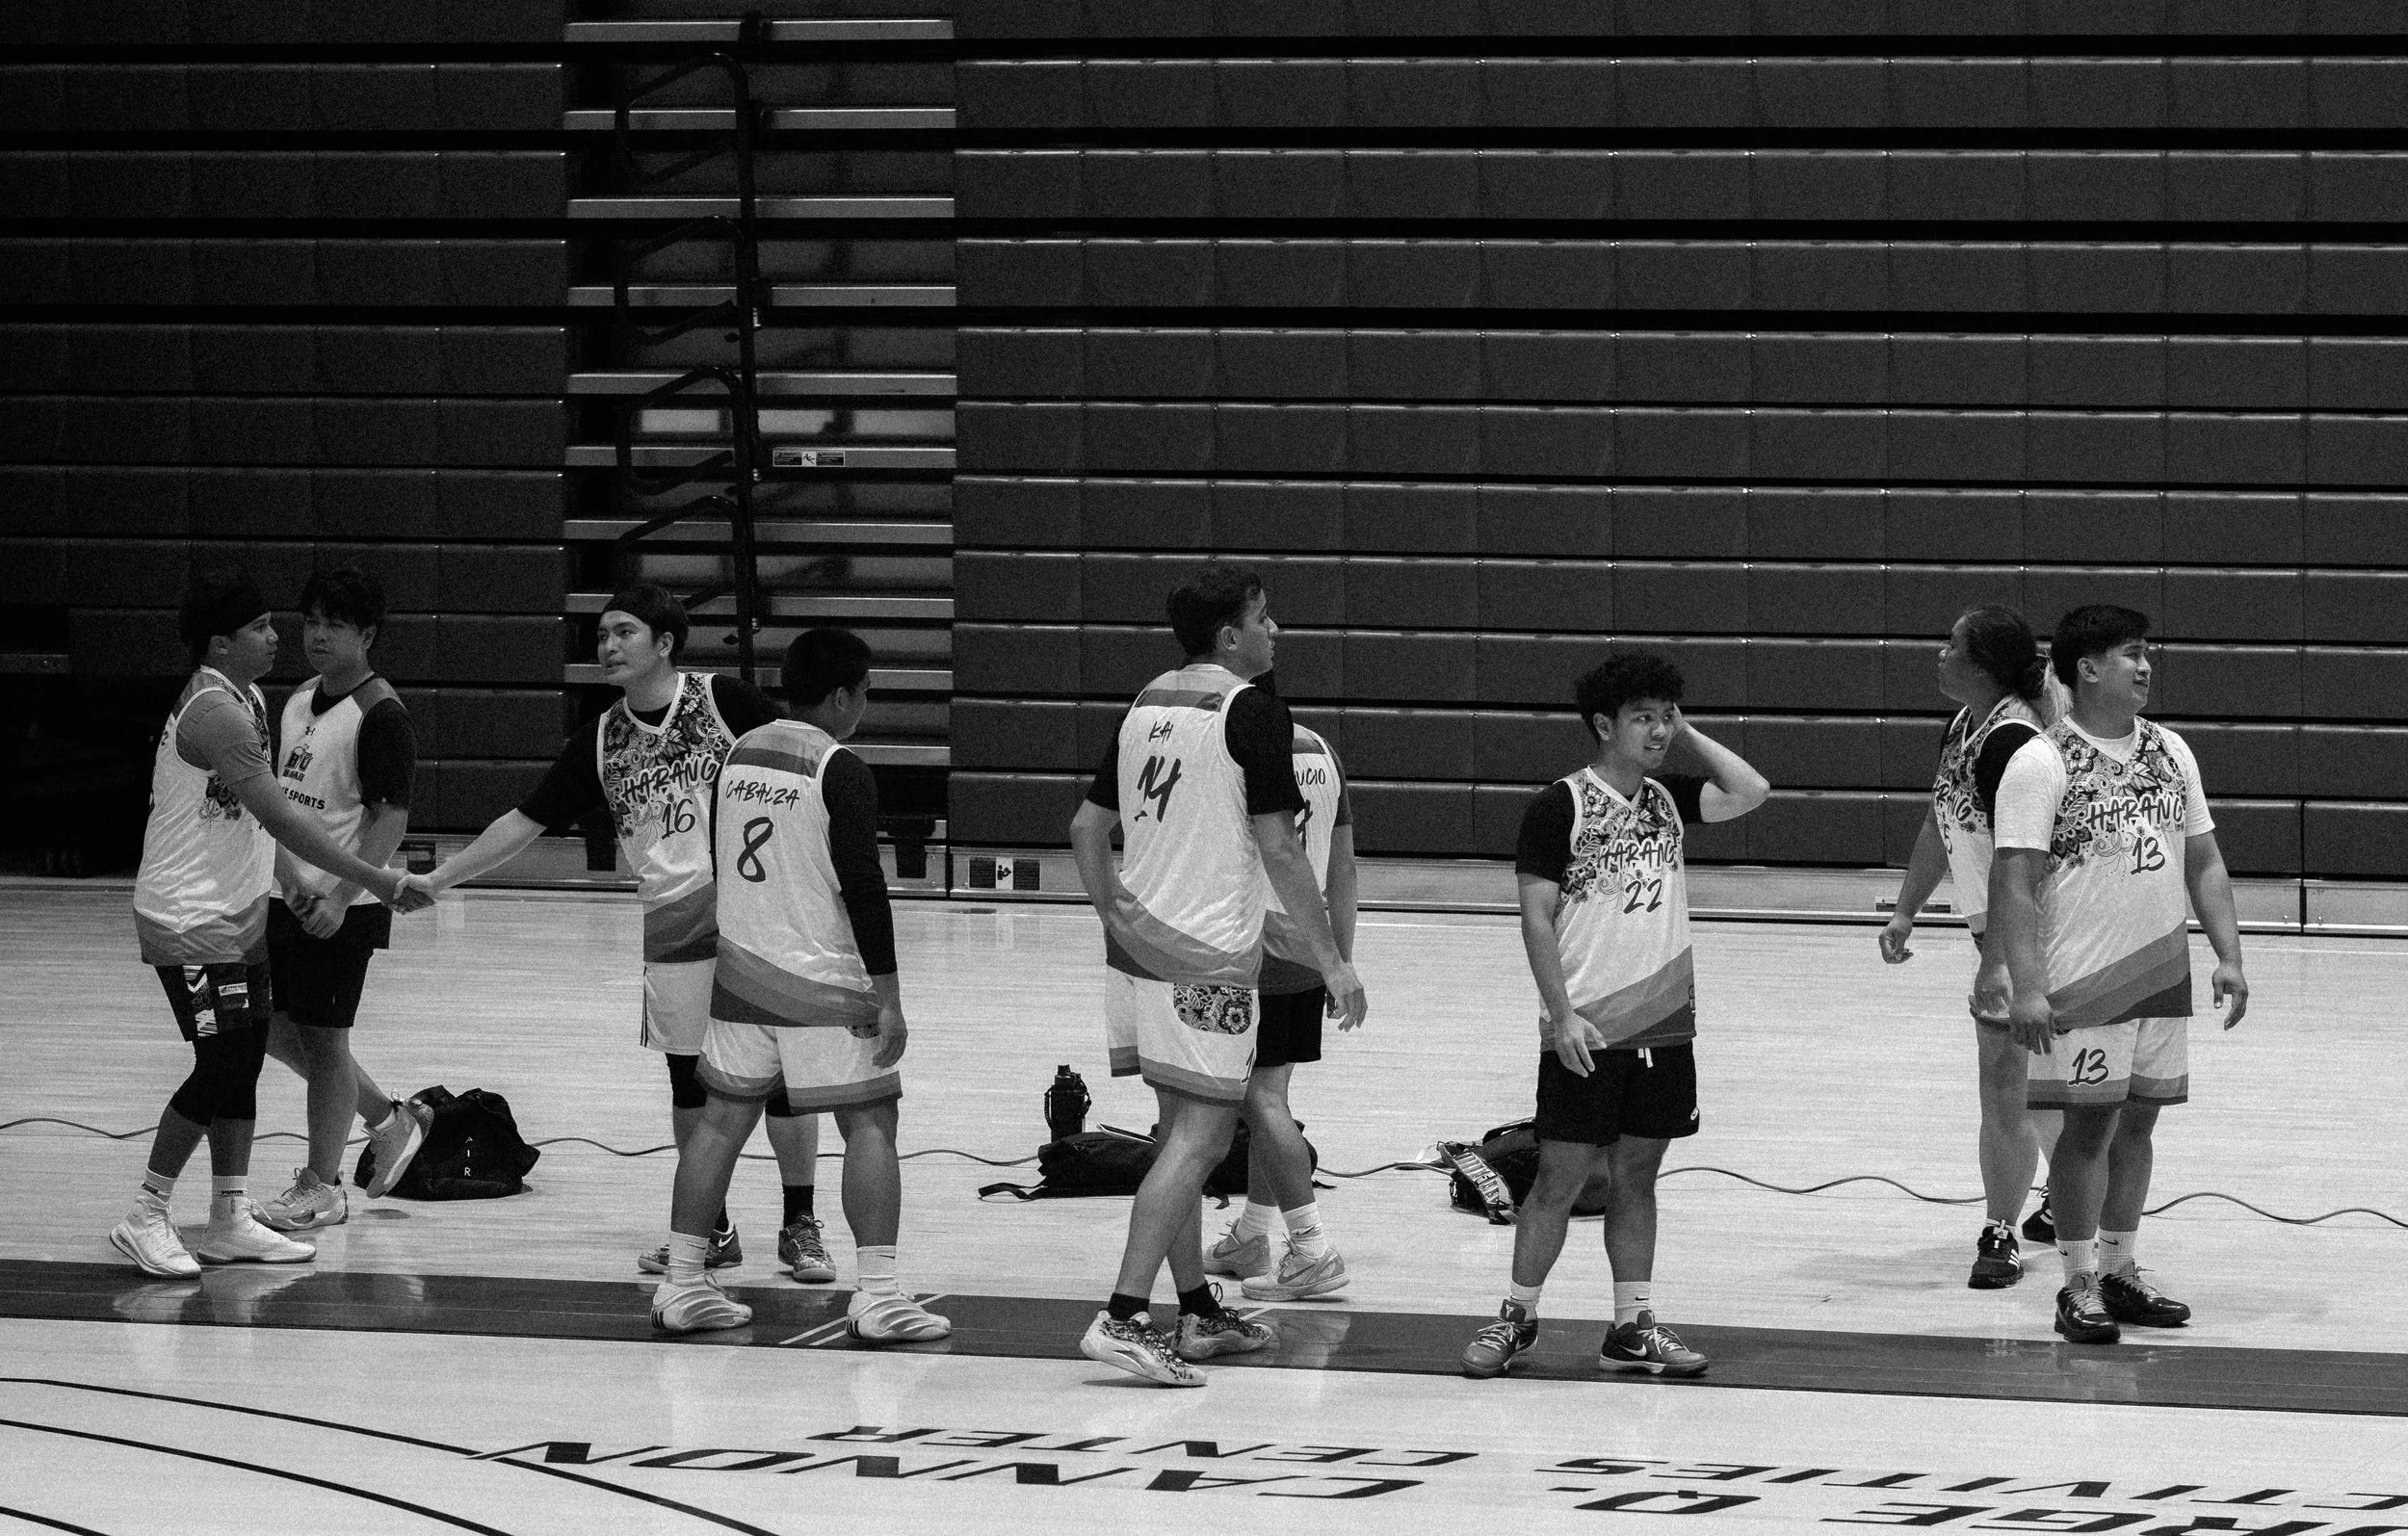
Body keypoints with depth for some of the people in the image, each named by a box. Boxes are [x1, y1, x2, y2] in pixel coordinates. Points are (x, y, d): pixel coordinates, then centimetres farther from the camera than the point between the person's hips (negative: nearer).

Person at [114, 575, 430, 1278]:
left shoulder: (245, 700, 9)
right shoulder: (215, 713, -24)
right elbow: (280, 818, -29)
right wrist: (376, 881, -29)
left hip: (236, 915, 10)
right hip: (191, 923, -10)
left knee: (243, 1061, 10)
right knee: (221, 1067, -8)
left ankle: (230, 1222, 16)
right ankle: (145, 1221, 1)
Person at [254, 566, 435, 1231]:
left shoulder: (380, 714, -15)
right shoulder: (298, 702, 11)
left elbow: (392, 815, -18)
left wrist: (342, 896, -24)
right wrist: (283, 876, 15)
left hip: (340, 907, -9)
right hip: (290, 894, 9)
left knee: (322, 1037, -1)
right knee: (278, 1030, 14)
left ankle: (321, 1188, 11)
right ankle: (388, 1120, 30)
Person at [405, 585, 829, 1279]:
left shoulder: (725, 702, -4)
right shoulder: (600, 741, 8)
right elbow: (523, 822, 11)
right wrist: (435, 880, 6)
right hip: (673, 928, 4)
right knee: (689, 1078, 7)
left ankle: (800, 1226, 8)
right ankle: (712, 1229, 20)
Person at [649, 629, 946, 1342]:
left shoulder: (738, 754, 7)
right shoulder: (841, 772, -13)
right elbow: (863, 887, -17)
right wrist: (888, 998, -14)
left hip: (742, 969, 6)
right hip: (822, 983, -6)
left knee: (725, 1117, 12)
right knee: (869, 1123, 0)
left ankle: (682, 1283, 13)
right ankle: (876, 1294, -7)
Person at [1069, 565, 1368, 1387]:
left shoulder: (1148, 703, 12)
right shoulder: (1251, 711, -12)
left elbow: (1087, 828, 14)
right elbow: (1279, 850, -15)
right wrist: (1331, 959, -10)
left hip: (1139, 943, 8)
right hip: (1207, 958, -8)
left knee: (1183, 1131, 16)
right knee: (1199, 1139, -7)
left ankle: (1198, 1311, 22)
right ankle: (1123, 1319, -15)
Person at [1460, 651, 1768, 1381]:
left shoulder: (1666, 799, 9)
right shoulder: (1560, 806, -7)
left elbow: (1750, 792, -2)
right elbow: (1537, 918, -9)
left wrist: (1687, 734, 1)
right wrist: (1562, 1014, -16)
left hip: (1663, 1025, 5)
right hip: (1587, 1031, -5)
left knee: (1636, 1175, 9)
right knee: (1561, 1175, -1)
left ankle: (1633, 1324, 13)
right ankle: (1517, 1316, 10)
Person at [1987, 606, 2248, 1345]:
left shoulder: (2169, 752, 9)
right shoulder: (2041, 764, -11)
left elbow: (2203, 862, 14)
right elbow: (2015, 881, -15)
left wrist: (2228, 956, 5)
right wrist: (2026, 986, -22)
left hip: (2162, 974, 6)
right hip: (2085, 978, -6)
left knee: (2137, 1119, 11)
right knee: (2089, 1123, -3)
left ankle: (2118, 1270, 20)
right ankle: (2080, 1284, 5)